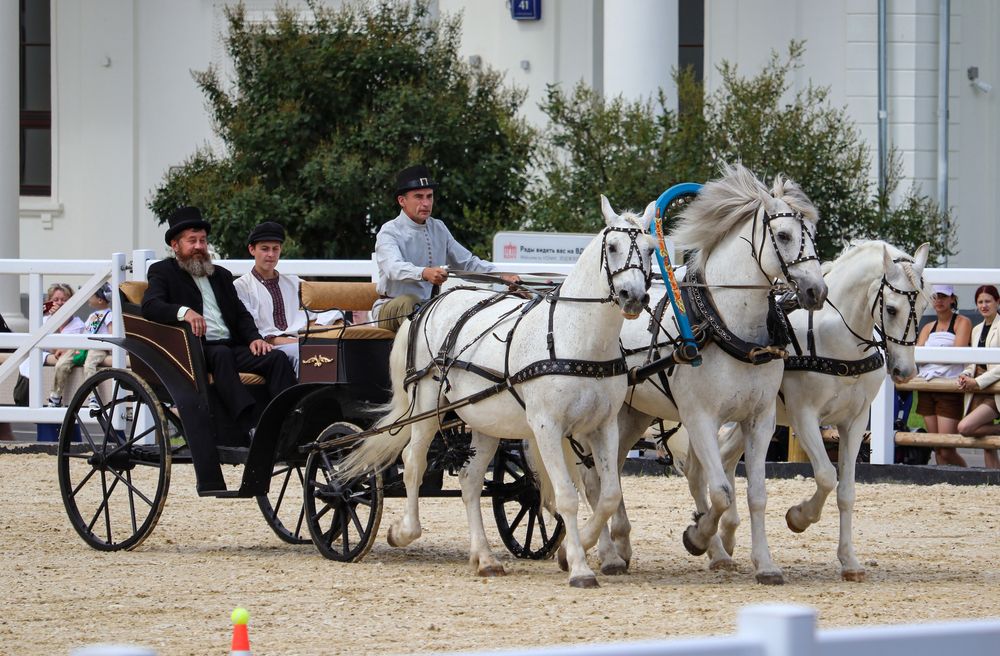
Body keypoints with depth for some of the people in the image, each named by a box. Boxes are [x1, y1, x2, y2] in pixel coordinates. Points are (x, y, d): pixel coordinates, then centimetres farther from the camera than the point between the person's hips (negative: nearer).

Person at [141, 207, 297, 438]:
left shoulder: (221, 275, 28)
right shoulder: (162, 271, 10)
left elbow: (241, 314, 23)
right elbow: (150, 306, -9)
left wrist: (254, 338, 0)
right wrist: (183, 311, -29)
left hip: (231, 346, 6)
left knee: (277, 358, -20)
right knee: (222, 355, -38)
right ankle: (251, 427, -52)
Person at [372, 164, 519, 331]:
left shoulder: (439, 229, 12)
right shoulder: (389, 232, -8)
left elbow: (467, 262, 14)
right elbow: (394, 267, -29)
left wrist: (502, 275, -4)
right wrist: (424, 273, -50)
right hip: (390, 307, -5)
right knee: (407, 301, -39)